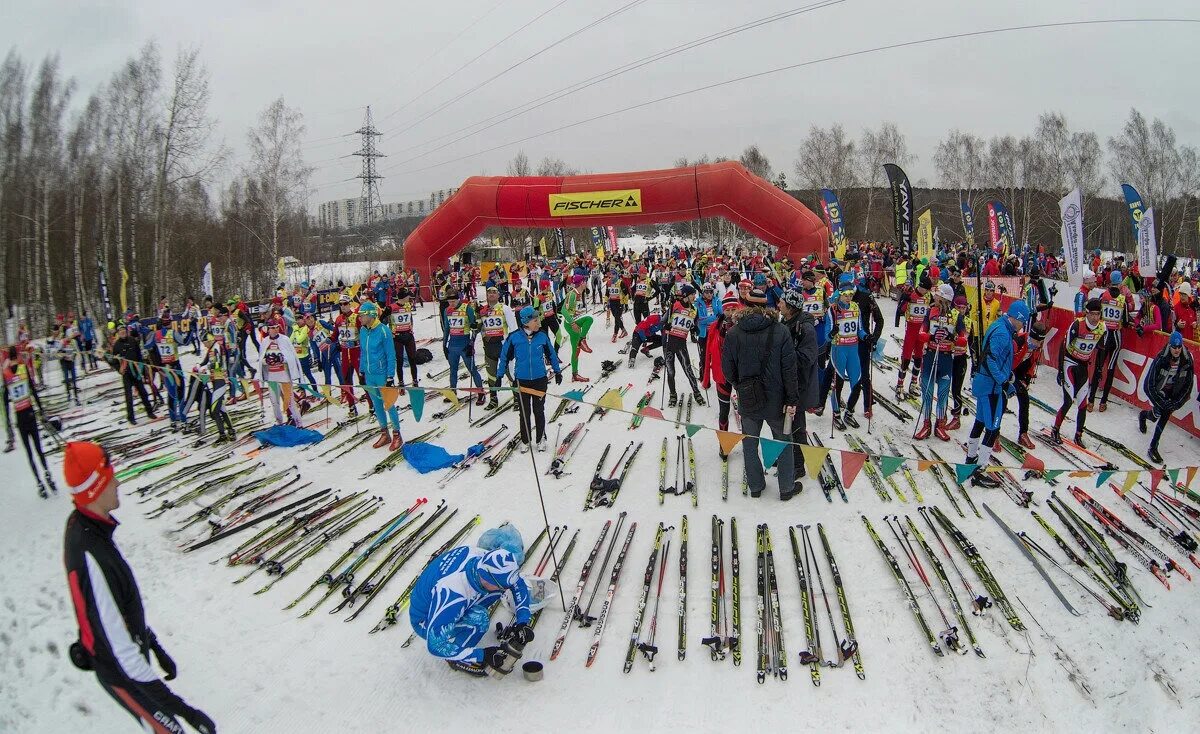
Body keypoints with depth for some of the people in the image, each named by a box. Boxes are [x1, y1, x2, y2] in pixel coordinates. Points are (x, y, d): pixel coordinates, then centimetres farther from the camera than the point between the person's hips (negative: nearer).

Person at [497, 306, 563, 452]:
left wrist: (557, 371, 18)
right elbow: (505, 356, 1)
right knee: (524, 412, 11)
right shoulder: (514, 337, -11)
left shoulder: (542, 336, -6)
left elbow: (551, 354, 10)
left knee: (539, 411, 12)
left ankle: (541, 439, 27)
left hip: (540, 380, 1)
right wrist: (499, 376, 5)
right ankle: (525, 440, 26)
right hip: (521, 380, -1)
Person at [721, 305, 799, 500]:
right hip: (776, 400, -1)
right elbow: (789, 369, -12)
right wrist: (792, 400, -5)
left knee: (750, 444, 18)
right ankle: (787, 488, 24)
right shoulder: (781, 331, -11)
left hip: (747, 400, 1)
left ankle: (755, 486, 29)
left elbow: (728, 369, -2)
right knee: (783, 442, 17)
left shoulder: (732, 334, -6)